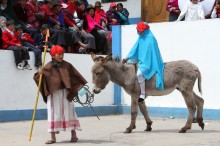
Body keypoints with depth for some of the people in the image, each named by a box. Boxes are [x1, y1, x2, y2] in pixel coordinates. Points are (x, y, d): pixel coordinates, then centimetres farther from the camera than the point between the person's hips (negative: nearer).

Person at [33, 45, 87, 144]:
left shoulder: (67, 65, 4)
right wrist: (39, 74, -20)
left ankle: (73, 135, 19)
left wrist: (82, 84, 9)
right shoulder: (48, 67, -2)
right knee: (53, 114, 3)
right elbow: (37, 78, 0)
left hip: (65, 93, 1)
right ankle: (53, 137, 11)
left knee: (69, 112, 7)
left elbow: (76, 76, 12)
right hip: (53, 94, -1)